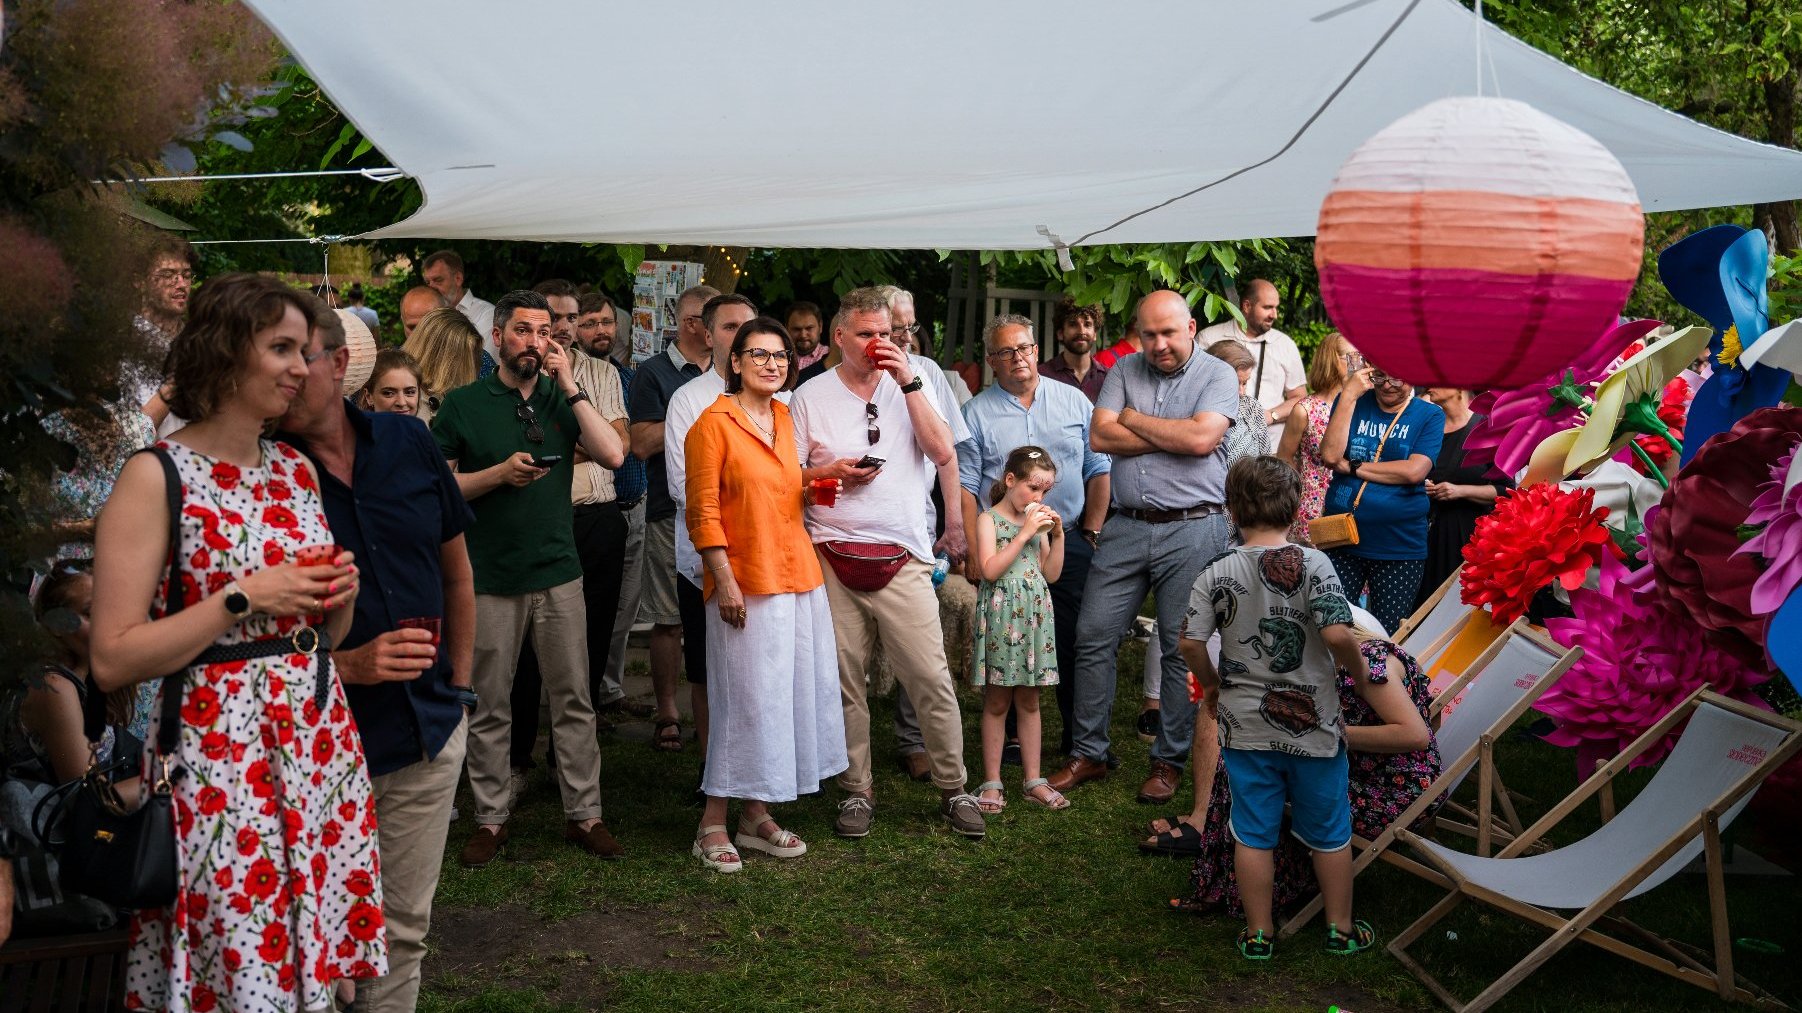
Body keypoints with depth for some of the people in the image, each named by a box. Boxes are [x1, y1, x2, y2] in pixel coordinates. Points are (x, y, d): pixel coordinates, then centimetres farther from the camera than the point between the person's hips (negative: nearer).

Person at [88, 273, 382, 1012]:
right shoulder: (155, 477, -8)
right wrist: (244, 599, -18)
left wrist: (340, 593, -1)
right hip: (220, 757, -6)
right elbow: (113, 660, -14)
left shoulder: (299, 471, 11)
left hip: (321, 744, 6)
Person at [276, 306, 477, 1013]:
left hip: (429, 736, 3)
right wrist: (347, 665, -19)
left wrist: (458, 688, 11)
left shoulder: (407, 441, 0)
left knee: (403, 927, 15)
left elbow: (457, 571, 12)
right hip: (322, 738, -3)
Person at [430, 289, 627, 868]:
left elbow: (613, 455, -7)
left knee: (573, 700, 5)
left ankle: (584, 813, 14)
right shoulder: (463, 404, 3)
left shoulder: (563, 401, 8)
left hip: (558, 572, 2)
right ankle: (490, 818, 17)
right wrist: (499, 474, -14)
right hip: (490, 576, -2)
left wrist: (570, 386, -7)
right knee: (489, 706, 5)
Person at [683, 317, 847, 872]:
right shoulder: (712, 424, -8)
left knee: (789, 695, 9)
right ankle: (713, 822, 8)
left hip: (799, 576, 7)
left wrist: (814, 488, 11)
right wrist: (725, 582, -17)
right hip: (747, 582, -7)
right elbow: (703, 514, -12)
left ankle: (756, 813, 20)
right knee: (746, 699, -5)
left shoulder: (784, 418, 14)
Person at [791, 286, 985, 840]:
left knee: (932, 680, -4)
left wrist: (908, 382, -7)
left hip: (901, 558, 0)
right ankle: (857, 790, 18)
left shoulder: (911, 388, 10)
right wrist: (831, 471, -10)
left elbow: (943, 454, -4)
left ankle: (953, 789, 10)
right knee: (844, 681, 5)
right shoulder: (810, 396, 7)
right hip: (833, 560, 0)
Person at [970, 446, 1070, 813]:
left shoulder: (1038, 520, 13)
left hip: (1034, 615, 5)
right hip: (1001, 614, -5)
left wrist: (1057, 536, 1)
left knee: (1029, 701, 10)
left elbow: (1051, 574, 13)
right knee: (997, 702, 1)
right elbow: (990, 570, -18)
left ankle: (1032, 779, 16)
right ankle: (992, 782, 8)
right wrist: (1025, 533, -18)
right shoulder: (989, 519, -4)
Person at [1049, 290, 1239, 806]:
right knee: (1093, 637, 4)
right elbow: (1100, 436, -3)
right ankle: (1088, 753, 16)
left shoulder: (1218, 375, 0)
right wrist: (1174, 433, -7)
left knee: (1181, 648, 3)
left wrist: (1134, 419, -4)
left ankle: (1169, 760, 16)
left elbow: (1201, 438, -16)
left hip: (1191, 528, -3)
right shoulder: (1124, 371, 10)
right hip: (1126, 526, 4)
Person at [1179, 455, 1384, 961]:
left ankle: (1259, 934, 23)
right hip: (1313, 724, -1)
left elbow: (1190, 643, -8)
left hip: (1246, 726, 1)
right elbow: (1337, 634, -23)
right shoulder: (1311, 564, -14)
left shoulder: (1217, 572, -7)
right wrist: (1359, 669, -3)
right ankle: (1341, 929, 31)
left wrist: (1211, 684, 10)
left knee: (1253, 833, 13)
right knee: (1329, 831, 17)